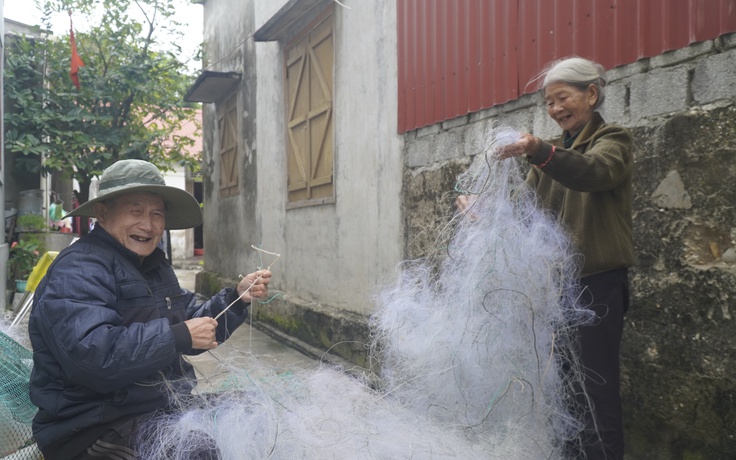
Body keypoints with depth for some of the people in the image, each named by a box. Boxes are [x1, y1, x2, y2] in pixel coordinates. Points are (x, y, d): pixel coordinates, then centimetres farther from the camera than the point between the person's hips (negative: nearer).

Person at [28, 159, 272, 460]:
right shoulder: (77, 271, -16)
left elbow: (193, 327, 17)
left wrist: (238, 297, 4)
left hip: (168, 412, 9)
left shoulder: (153, 266, 15)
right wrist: (179, 336, -26)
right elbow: (90, 355, -30)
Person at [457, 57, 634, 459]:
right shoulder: (552, 154, 17)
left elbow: (595, 172, -27)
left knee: (595, 391, -5)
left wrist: (538, 150, -44)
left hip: (598, 284, -6)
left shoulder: (612, 140, -2)